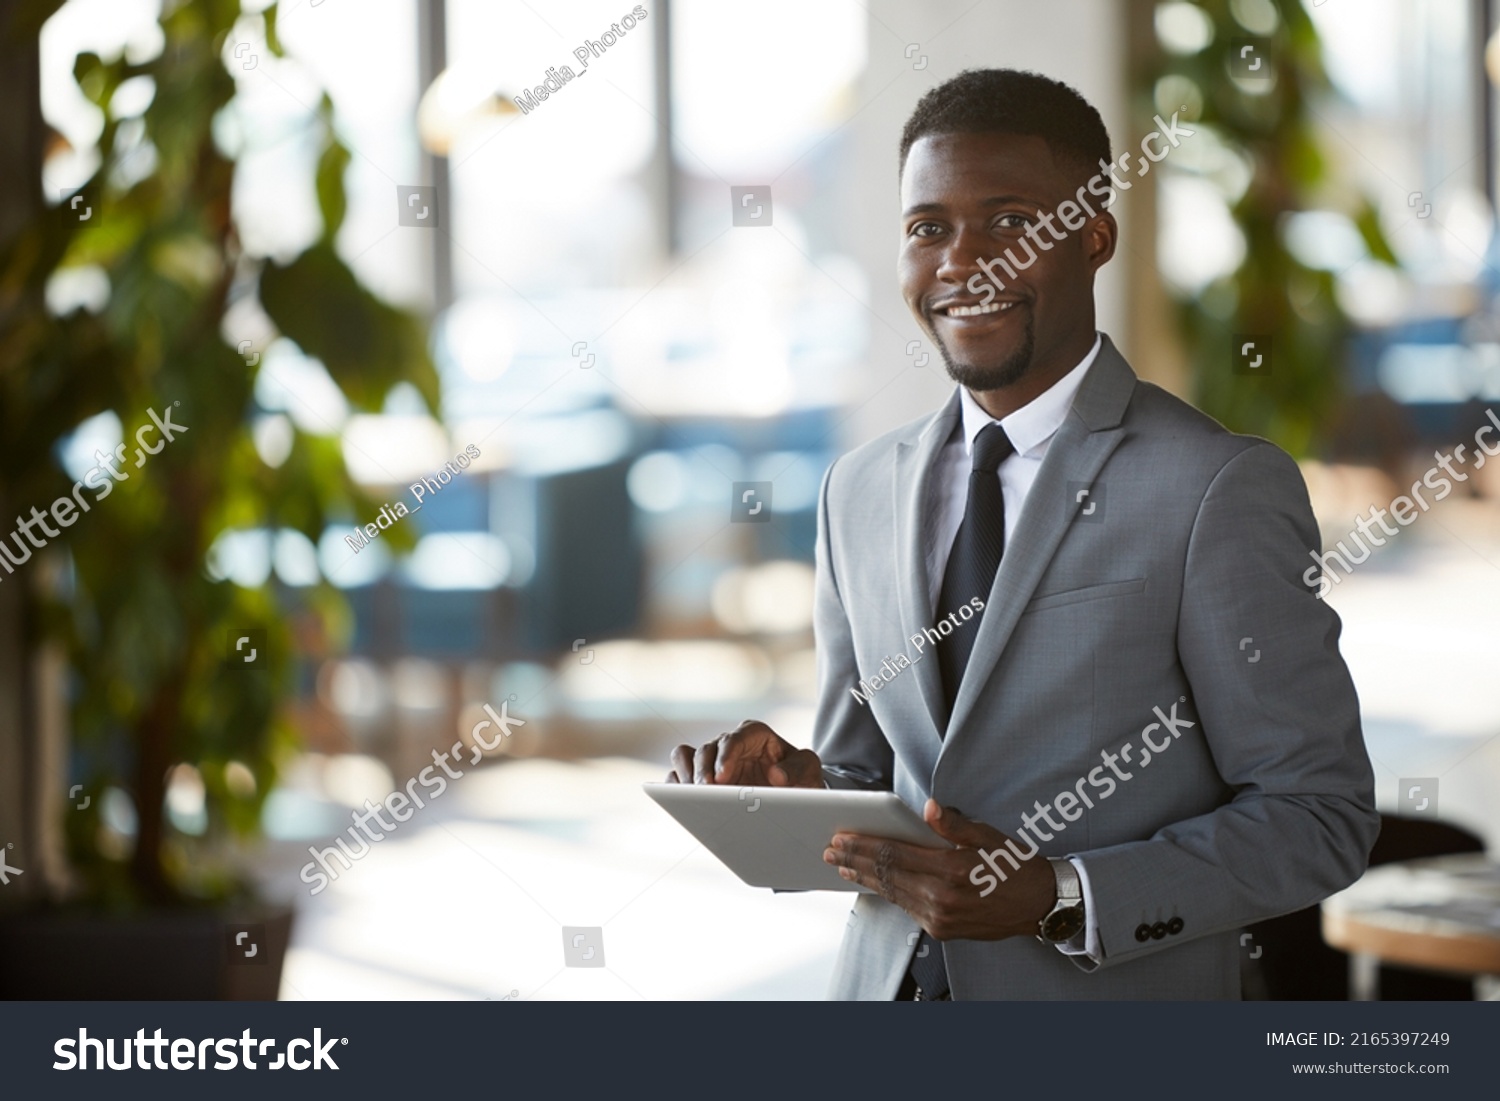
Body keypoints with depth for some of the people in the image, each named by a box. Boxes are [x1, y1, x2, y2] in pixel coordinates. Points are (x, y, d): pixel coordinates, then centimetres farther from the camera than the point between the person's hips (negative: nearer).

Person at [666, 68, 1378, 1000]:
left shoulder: (1220, 490, -12)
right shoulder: (861, 492, 7)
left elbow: (1321, 813, -12)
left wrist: (1060, 898, -20)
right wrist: (794, 790, -7)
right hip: (885, 982, 5)